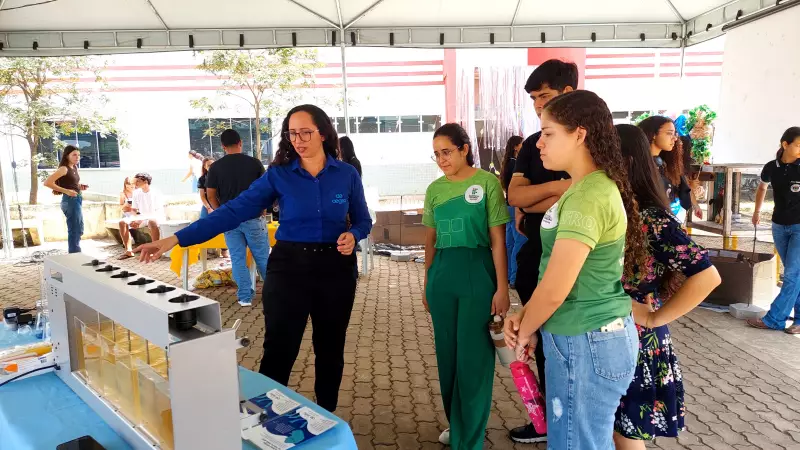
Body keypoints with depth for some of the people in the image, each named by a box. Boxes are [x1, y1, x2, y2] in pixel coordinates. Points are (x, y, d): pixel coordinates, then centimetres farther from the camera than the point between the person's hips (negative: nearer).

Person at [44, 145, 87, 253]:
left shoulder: (74, 168, 12)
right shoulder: (64, 168, -13)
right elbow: (47, 182, -19)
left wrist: (80, 187, 5)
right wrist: (66, 191, -21)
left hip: (77, 200, 9)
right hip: (70, 201, -9)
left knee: (78, 230, 18)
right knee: (74, 231, -4)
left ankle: (75, 255, 29)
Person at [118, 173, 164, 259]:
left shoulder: (156, 194, -13)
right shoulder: (136, 193, 4)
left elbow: (159, 212, -18)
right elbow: (134, 209, 10)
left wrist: (141, 220, -26)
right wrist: (136, 220, -13)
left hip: (155, 217, -6)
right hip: (141, 218, 6)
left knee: (152, 222, -41)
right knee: (123, 222, -14)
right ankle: (129, 251, -13)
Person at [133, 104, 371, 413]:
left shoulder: (347, 174, -2)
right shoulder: (278, 175, -6)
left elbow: (363, 220, 8)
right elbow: (233, 211, -12)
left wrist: (353, 235, -17)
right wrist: (176, 239, -20)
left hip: (335, 268, 2)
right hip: (289, 267, -1)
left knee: (330, 349, 15)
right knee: (278, 350, -1)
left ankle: (327, 417, 36)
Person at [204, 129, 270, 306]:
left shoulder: (215, 167, -2)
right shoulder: (254, 163, -5)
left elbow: (211, 195, 1)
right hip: (253, 217, -1)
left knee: (238, 259, 7)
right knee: (262, 256, 9)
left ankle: (245, 296, 10)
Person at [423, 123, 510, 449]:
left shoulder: (486, 182, -6)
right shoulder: (435, 189, 8)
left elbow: (497, 240, -7)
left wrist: (502, 288, -10)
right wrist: (427, 282, 15)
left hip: (477, 274, -5)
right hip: (442, 275, 5)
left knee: (473, 357, 1)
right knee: (447, 355, 14)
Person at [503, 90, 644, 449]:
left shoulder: (588, 196, -23)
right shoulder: (587, 188, 10)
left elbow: (555, 289, -25)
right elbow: (556, 270, 14)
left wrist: (524, 332, -6)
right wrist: (522, 317, 3)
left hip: (586, 343, -9)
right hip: (589, 338, 9)